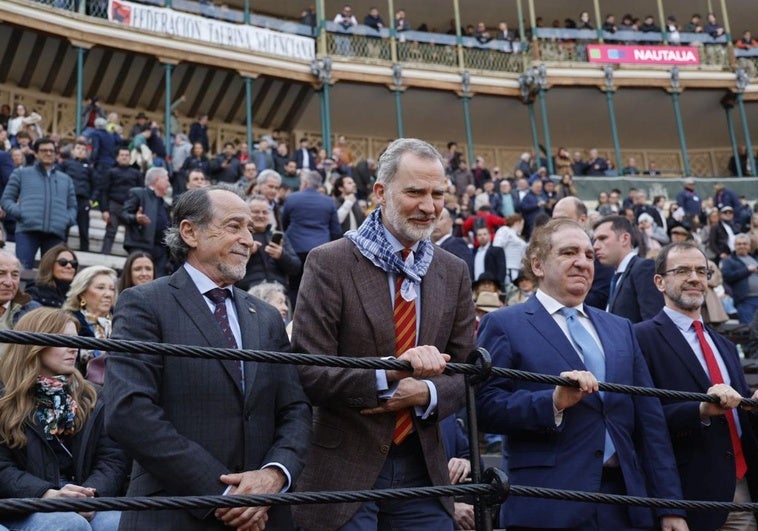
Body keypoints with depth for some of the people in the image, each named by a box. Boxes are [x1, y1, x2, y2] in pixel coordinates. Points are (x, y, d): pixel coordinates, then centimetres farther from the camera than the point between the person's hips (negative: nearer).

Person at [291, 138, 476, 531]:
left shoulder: (454, 273, 7)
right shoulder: (329, 263, -8)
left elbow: (466, 373, 8)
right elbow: (309, 372, -13)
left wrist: (425, 393, -13)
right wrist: (390, 373, -26)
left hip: (423, 469, 4)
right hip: (344, 470, -4)